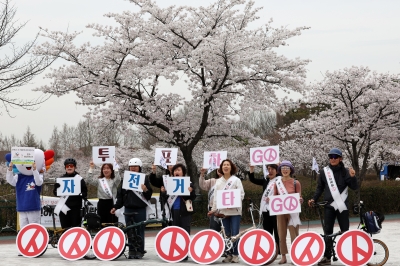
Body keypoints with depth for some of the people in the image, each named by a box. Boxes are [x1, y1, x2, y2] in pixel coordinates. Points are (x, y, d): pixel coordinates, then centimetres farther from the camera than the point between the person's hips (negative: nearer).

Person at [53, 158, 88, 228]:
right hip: (63, 207, 3)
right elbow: (56, 193, 11)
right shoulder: (61, 179, 11)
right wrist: (56, 188, -11)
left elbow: (85, 193, 1)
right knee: (65, 228, 6)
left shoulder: (80, 179, 2)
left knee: (76, 228, -2)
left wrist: (81, 194, -22)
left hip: (75, 208, -3)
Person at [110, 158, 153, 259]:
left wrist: (145, 190, -21)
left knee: (140, 231, 1)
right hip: (128, 209, 2)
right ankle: (132, 251, 8)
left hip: (140, 209, -2)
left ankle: (140, 251, 8)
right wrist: (116, 207, 6)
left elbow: (149, 195, 0)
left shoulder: (144, 178, 2)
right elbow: (120, 195, 11)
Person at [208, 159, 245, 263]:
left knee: (235, 234, -7)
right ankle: (229, 254, 11)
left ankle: (235, 255, 0)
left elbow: (241, 194, -4)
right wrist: (214, 209, 6)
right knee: (227, 234, 5)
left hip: (234, 211, -3)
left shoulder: (236, 180, 2)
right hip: (223, 211, 3)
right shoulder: (218, 181, 13)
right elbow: (216, 197, 13)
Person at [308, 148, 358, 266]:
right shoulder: (324, 172, 5)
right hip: (329, 206, 1)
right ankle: (327, 256, 3)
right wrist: (314, 199, -1)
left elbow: (354, 187, -2)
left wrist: (352, 177, -20)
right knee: (328, 231, 0)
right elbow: (320, 188, 12)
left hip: (342, 205, -1)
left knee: (345, 231, 3)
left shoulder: (345, 171, 2)